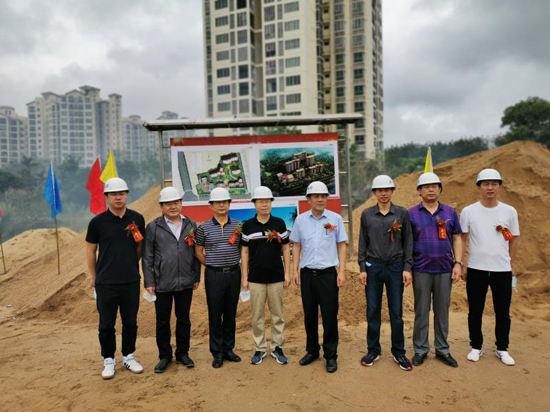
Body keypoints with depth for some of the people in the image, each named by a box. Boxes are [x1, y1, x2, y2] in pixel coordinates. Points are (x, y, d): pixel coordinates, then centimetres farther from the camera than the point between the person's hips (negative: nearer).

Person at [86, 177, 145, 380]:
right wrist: (93, 275, 7)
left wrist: (133, 266, 9)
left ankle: (129, 357, 29)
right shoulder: (98, 221, -6)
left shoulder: (137, 219, -1)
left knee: (130, 322, 12)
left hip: (131, 281, 2)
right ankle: (109, 360, 26)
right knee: (106, 324, 9)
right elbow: (90, 249, 4)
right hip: (106, 283, -2)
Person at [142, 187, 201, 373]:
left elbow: (196, 253, 8)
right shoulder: (153, 227, -2)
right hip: (162, 284, -2)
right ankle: (164, 356, 27)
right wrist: (149, 282, -5)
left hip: (185, 283, 2)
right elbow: (147, 257, -1)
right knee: (163, 321, 10)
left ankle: (182, 353, 29)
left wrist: (197, 277, 6)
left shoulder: (191, 225, 5)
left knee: (183, 319, 13)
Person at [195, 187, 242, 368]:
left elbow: (243, 248, 11)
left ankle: (228, 349, 26)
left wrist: (234, 262, 2)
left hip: (234, 273, 2)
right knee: (215, 314, 6)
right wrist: (212, 265, 3)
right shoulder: (204, 228, -1)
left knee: (230, 313, 11)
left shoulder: (238, 225, 3)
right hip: (214, 275, -2)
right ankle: (217, 353, 19)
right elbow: (198, 252, 7)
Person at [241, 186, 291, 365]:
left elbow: (285, 249, 5)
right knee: (257, 316, 8)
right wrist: (244, 276, 1)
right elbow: (244, 252, 4)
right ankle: (259, 349, 21)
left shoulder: (279, 223, 1)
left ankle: (277, 347, 22)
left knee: (277, 315, 9)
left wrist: (287, 273, 2)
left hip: (276, 277, 0)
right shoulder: (248, 225, 1)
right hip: (256, 278, 0)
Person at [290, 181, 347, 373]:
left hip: (328, 273, -2)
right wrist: (295, 270, 5)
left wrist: (341, 272, -3)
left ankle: (330, 355, 18)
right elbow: (296, 246, 10)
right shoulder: (301, 220, 4)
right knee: (309, 315, 12)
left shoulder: (335, 218, -1)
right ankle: (312, 350, 30)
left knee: (329, 316, 3)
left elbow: (341, 246, 2)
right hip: (307, 273, 2)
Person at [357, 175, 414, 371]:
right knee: (373, 311, 7)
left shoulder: (402, 213, 1)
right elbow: (363, 243, 4)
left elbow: (408, 242, 2)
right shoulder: (366, 214, 3)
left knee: (396, 312, 6)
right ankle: (373, 350, 22)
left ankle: (399, 352, 21)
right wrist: (362, 268, -1)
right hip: (373, 267, 1)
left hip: (396, 267, 0)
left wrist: (407, 268, -4)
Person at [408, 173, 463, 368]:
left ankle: (442, 350, 24)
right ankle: (420, 350, 19)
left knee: (442, 311, 10)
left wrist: (458, 263, 0)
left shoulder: (450, 212, 7)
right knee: (421, 311, 6)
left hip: (445, 270, 2)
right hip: (421, 270, -2)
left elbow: (456, 238, 9)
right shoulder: (411, 214, 1)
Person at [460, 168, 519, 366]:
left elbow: (513, 240, 8)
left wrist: (511, 264, 7)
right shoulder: (468, 211, -3)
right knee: (475, 312, 10)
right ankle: (476, 347, 25)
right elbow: (462, 240, 1)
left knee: (503, 313, 11)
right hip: (476, 270, -1)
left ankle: (502, 349, 29)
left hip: (502, 270, 1)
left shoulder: (509, 211, 1)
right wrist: (462, 265, -1)